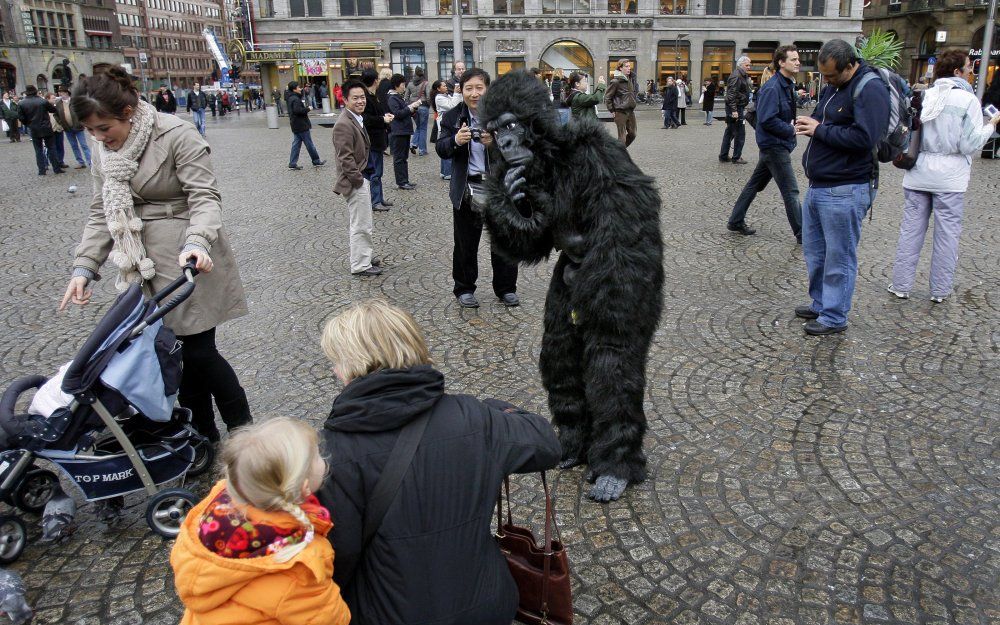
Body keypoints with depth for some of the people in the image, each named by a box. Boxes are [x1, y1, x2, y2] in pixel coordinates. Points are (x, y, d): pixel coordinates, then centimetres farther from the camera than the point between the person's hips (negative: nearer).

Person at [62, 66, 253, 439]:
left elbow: (205, 196, -16)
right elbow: (101, 213, 13)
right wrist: (84, 267, 3)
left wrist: (196, 242, -33)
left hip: (188, 261, -6)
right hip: (145, 267, 6)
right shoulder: (104, 151, 10)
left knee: (197, 350, -5)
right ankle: (203, 438, 24)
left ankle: (243, 433, 14)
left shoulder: (177, 135, -11)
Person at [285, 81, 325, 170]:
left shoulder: (290, 98, 11)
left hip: (296, 126, 10)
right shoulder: (295, 99, -19)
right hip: (301, 125, -10)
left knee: (296, 144, 11)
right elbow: (298, 110, -30)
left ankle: (292, 164, 10)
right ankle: (316, 161, 12)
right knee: (309, 144, 2)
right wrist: (308, 108, -16)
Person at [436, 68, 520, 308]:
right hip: (467, 189, 0)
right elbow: (441, 149, -5)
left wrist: (495, 142, -26)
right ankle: (464, 289, 27)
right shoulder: (453, 117, -1)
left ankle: (506, 288, 27)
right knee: (466, 243, 11)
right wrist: (455, 141, -26)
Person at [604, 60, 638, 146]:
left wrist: (633, 105, 16)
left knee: (632, 134, 11)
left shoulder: (630, 79, 9)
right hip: (621, 112, -7)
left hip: (631, 111, 7)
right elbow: (607, 97, -10)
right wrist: (612, 110, -8)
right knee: (622, 137, -4)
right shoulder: (616, 81, -13)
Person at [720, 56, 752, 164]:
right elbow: (731, 94, -23)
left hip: (737, 108, 10)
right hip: (736, 108, -10)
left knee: (729, 132, 13)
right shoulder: (736, 76, -15)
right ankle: (736, 158, 2)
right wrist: (734, 110, -27)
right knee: (740, 133, -5)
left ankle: (723, 156, 19)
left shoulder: (743, 76, 17)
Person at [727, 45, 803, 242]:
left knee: (755, 184, 16)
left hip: (776, 146, 10)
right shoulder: (772, 88, -19)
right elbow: (767, 120, -24)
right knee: (790, 191, -3)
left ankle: (736, 221, 27)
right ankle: (802, 235, 5)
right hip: (775, 146, -10)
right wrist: (790, 130, -15)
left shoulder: (788, 85, 10)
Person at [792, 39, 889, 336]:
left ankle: (834, 317, 12)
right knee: (814, 251, 19)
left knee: (839, 258, 1)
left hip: (844, 191, -10)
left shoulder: (870, 89, -15)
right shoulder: (833, 86, 13)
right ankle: (820, 305, 34)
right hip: (817, 186, 10)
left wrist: (820, 130, -16)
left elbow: (864, 137, -25)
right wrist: (809, 124, 3)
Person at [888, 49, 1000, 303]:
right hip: (949, 177, -3)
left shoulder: (923, 96, 2)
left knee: (911, 229, 8)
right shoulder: (968, 100, -10)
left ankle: (901, 285, 11)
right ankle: (940, 291, 13)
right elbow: (970, 144, -11)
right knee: (947, 234, 6)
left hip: (918, 174, 4)